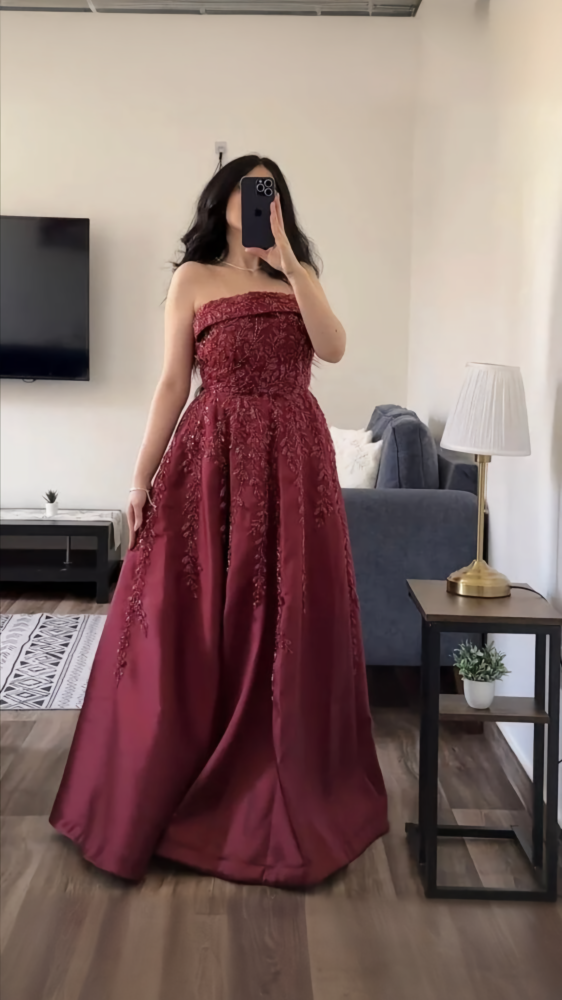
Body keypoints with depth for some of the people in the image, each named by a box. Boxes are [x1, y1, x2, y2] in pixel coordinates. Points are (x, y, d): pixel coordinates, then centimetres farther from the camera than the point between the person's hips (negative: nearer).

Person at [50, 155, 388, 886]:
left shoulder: (300, 274, 13)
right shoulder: (194, 279, 7)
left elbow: (333, 348, -6)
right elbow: (173, 382, 3)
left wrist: (287, 261, -10)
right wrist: (142, 475, -2)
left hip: (294, 461, 2)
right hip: (213, 460, -2)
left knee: (287, 629, 5)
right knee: (197, 627, 1)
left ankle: (285, 795, 21)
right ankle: (174, 793, 18)